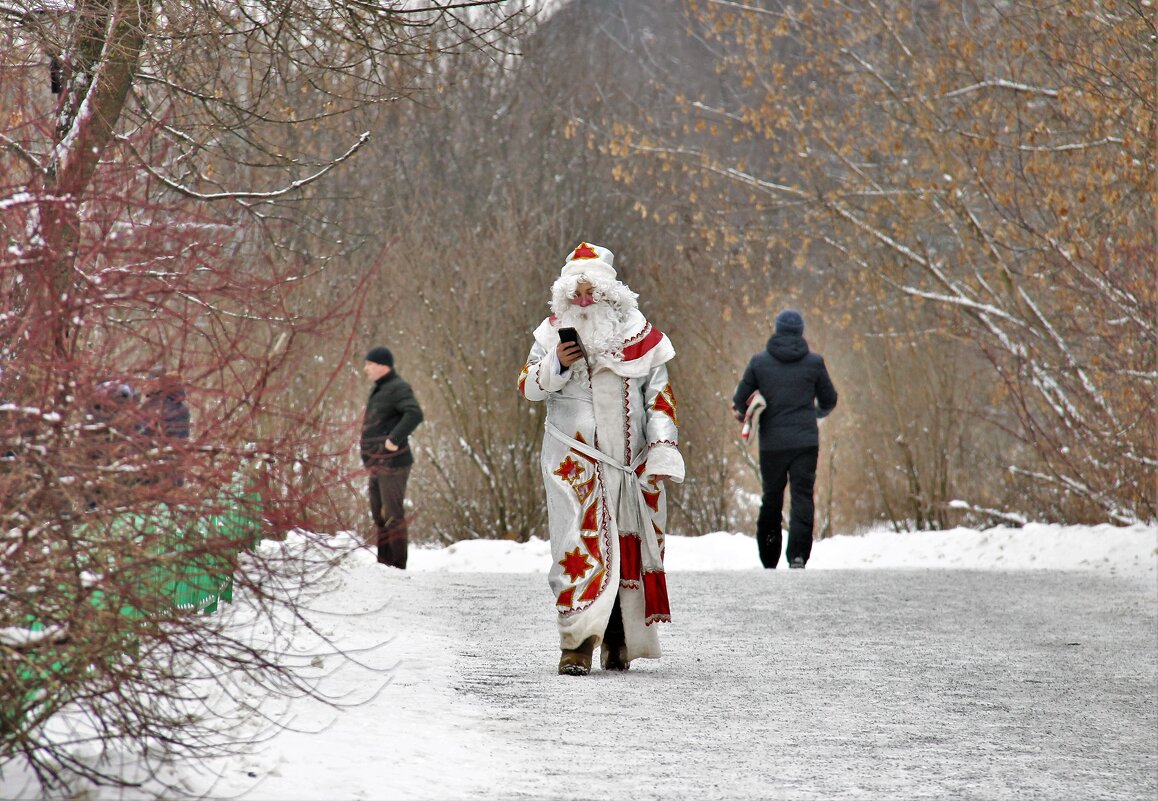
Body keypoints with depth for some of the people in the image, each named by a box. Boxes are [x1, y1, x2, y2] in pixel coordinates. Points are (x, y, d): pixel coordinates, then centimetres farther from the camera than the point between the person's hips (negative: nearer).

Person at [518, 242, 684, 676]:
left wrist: (662, 452, 0)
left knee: (630, 547, 5)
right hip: (574, 457, -2)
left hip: (631, 461, 2)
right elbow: (527, 386, 8)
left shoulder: (638, 333, 5)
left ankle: (620, 641, 16)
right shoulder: (556, 331, 5)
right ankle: (576, 643, -16)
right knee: (579, 546, -12)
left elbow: (660, 396, 7)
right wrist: (555, 364, -12)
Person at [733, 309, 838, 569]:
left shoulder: (759, 362, 2)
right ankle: (798, 555, -19)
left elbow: (739, 401, 5)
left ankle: (769, 562, 17)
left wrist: (748, 418, 26)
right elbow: (829, 402, 12)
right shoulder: (814, 362, 1)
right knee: (802, 498, -3)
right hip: (806, 442, -1)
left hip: (771, 443, 1)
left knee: (771, 499, 13)